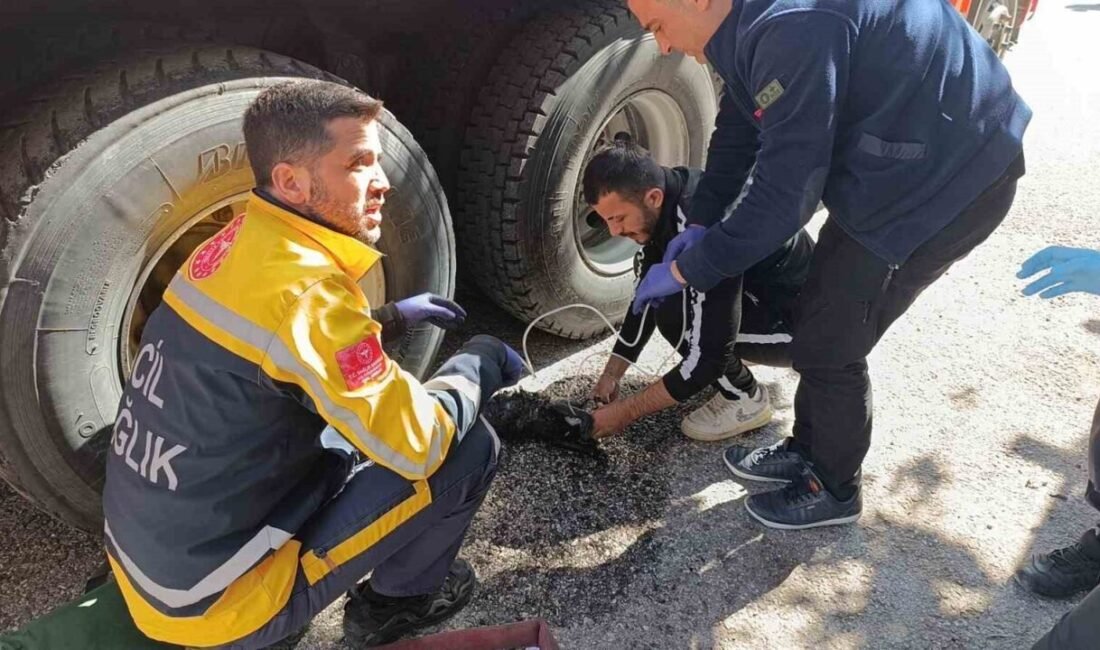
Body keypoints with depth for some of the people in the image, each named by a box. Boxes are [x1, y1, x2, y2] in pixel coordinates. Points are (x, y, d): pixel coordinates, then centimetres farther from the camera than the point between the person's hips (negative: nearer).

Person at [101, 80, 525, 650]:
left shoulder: (239, 244, 0)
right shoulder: (305, 288, -27)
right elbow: (415, 444, -23)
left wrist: (387, 317, 12)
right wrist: (481, 362, -6)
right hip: (217, 601, -8)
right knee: (469, 449, -7)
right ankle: (399, 596, 17)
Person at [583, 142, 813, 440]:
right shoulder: (665, 197, -8)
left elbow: (709, 356, -32)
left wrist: (627, 411, -24)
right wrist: (610, 376, 1)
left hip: (801, 317, -8)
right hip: (758, 288, 8)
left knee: (675, 316, -27)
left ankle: (745, 399, -2)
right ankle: (736, 357, 15)